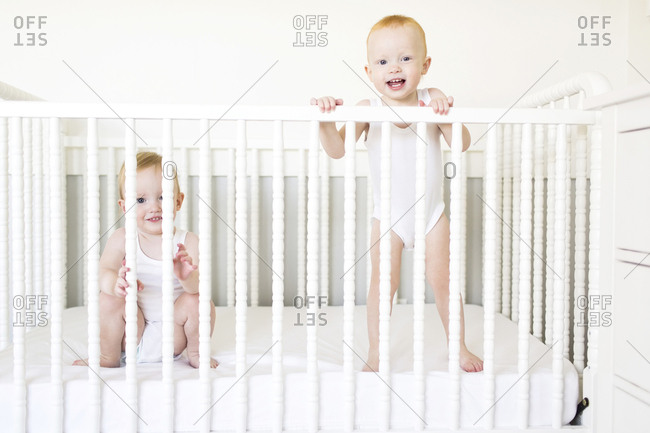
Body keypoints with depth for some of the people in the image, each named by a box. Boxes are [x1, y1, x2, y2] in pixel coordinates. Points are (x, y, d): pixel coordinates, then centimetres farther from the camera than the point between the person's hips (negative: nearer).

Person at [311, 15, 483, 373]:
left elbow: (462, 144, -16)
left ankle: (458, 346, 27)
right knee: (382, 281, 2)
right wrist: (326, 119, -37)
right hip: (388, 214, -1)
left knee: (441, 279, 9)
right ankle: (375, 350, 18)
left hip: (432, 211, 1)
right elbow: (337, 149, -20)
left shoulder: (433, 102, -9)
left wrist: (445, 114, -32)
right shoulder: (367, 110, -12)